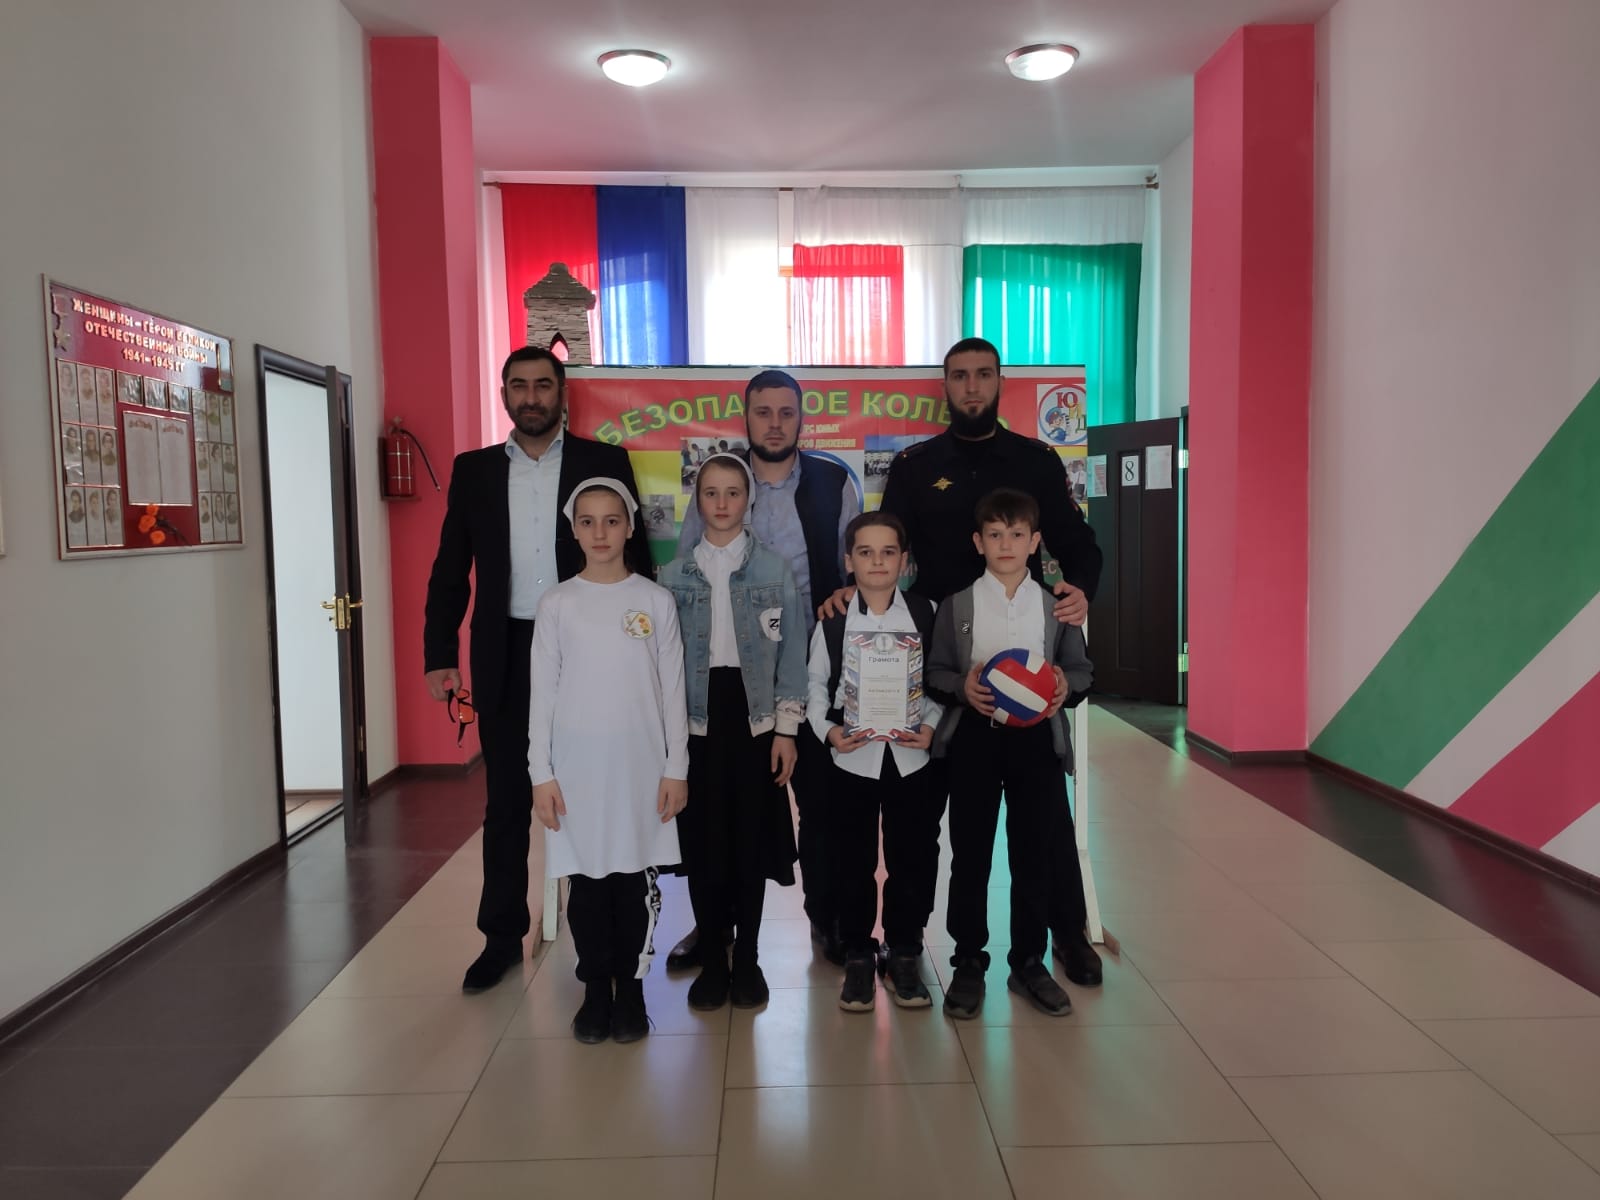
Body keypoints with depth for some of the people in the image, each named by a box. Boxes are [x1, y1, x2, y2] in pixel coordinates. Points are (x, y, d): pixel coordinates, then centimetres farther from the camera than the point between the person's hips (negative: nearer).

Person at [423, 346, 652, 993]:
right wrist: (440, 656, 0)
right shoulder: (473, 470, 8)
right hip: (505, 655, 2)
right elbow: (450, 571, 8)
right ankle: (502, 935, 23)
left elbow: (636, 557, 0)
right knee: (506, 800, 10)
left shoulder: (604, 462, 1)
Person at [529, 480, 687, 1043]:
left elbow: (672, 691, 2)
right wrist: (541, 773, -2)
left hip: (642, 768, 0)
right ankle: (596, 989, 22)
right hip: (577, 767, 0)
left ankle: (631, 987, 21)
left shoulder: (655, 601, 1)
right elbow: (542, 693, 2)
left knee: (635, 878, 6)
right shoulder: (557, 604, 1)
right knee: (586, 880, 7)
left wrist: (676, 768, -1)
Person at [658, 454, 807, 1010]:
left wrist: (786, 729, -4)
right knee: (702, 841, 4)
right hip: (696, 719, 1)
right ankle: (711, 961, 19)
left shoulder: (774, 571, 1)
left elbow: (791, 653, 1)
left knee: (751, 839, 5)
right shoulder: (674, 575, 4)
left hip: (754, 717, -1)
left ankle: (747, 959, 20)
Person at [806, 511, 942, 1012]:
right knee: (853, 862, 8)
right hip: (852, 759, 0)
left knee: (913, 859, 8)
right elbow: (816, 685, 3)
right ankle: (857, 957, 25)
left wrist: (930, 727, -10)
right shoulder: (832, 619, -1)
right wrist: (828, 730, -12)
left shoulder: (924, 614, 1)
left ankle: (904, 955, 26)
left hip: (912, 758, 1)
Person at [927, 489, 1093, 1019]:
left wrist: (1066, 682, -11)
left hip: (1038, 736, 1)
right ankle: (968, 963, 18)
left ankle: (1029, 962, 23)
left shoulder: (1056, 605, 6)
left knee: (1036, 852, 7)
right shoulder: (957, 605, 3)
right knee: (970, 853, 5)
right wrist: (962, 686, -15)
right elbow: (934, 671, 4)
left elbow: (1082, 668, 11)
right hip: (974, 736, -1)